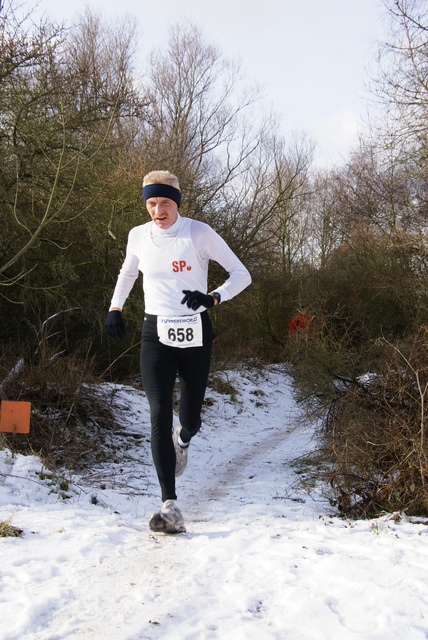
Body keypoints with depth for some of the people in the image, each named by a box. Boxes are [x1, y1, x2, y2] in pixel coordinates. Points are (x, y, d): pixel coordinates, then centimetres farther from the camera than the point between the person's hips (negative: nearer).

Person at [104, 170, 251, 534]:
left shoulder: (199, 233, -7)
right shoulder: (139, 236, 3)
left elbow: (241, 275, -5)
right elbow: (127, 272, 25)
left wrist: (213, 298, -21)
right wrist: (115, 308, 19)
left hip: (196, 335, -1)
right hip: (156, 335, 1)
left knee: (190, 417, 10)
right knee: (160, 416, -14)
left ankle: (183, 439, 51)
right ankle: (170, 507, -16)